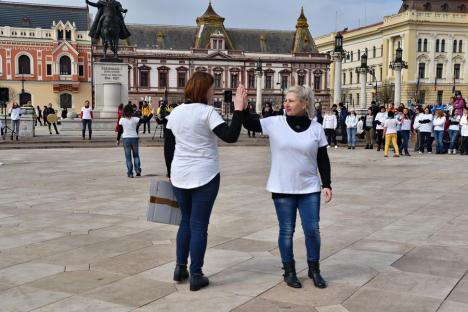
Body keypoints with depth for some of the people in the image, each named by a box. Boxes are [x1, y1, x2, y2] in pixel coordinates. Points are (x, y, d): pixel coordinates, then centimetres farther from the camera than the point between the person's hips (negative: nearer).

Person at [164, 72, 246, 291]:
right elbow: (230, 136, -22)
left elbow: (168, 146, 11)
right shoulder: (207, 112, -12)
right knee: (199, 225, 2)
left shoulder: (175, 112, 6)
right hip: (204, 177, -6)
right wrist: (239, 110, -16)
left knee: (186, 221, 20)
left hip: (180, 176, 6)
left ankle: (180, 268, 24)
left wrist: (170, 173, 20)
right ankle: (195, 276, 7)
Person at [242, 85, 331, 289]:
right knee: (286, 231, 7)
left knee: (312, 230, 4)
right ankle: (289, 271, 23)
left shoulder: (316, 128, -1)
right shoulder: (275, 123, -5)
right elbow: (249, 124, -6)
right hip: (282, 189, -1)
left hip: (309, 189, 1)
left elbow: (323, 159, 4)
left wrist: (326, 184, 0)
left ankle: (314, 269, 24)